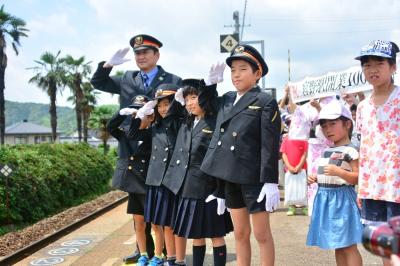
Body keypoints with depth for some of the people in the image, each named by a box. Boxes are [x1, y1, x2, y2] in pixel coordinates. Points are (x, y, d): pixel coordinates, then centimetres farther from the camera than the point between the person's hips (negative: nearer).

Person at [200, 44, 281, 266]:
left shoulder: (265, 102, -8)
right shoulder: (226, 100, 10)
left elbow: (270, 146, -13)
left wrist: (270, 182, -17)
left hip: (253, 177, -6)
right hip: (230, 177, 6)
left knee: (262, 234, 4)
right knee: (240, 233, 15)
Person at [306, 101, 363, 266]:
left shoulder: (350, 151, -12)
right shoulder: (326, 151, 14)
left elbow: (359, 178, -18)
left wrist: (339, 172, -28)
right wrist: (316, 179, 10)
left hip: (341, 199, -9)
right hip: (325, 198, 9)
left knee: (348, 245, -5)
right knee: (338, 246, 15)